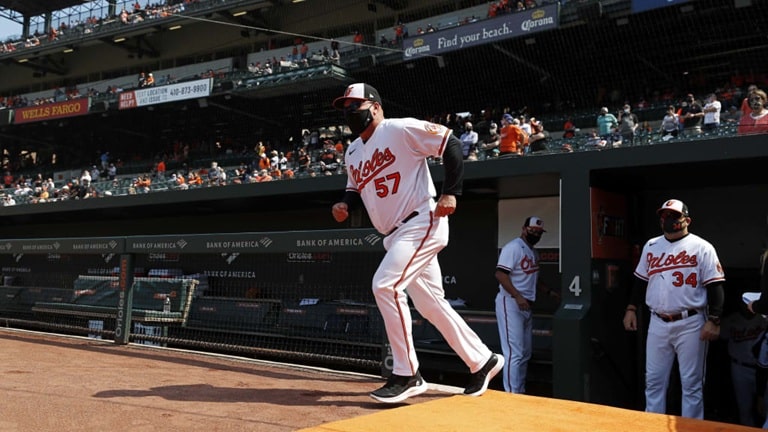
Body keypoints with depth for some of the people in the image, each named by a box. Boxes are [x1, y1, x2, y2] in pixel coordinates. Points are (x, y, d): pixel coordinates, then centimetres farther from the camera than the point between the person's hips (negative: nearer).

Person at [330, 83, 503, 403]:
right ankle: (482, 361, 25)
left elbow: (452, 145, -11)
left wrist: (451, 193, -18)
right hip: (396, 235, 9)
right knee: (430, 303, 10)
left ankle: (407, 375, -11)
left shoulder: (400, 129, -9)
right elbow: (356, 189, 24)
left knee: (385, 285, -21)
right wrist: (345, 205, 2)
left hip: (422, 223, -9)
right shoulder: (352, 153, 15)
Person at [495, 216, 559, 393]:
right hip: (510, 303, -10)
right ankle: (512, 395, -10)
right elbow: (500, 274, -21)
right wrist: (517, 296, -29)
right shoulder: (513, 247, -12)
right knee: (515, 352, -13)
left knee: (526, 352, 13)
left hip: (526, 306, 10)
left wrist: (548, 291, 18)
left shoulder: (533, 252, 17)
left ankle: (520, 392, 22)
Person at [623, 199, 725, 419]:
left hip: (690, 324, -5)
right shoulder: (651, 246, 11)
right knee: (653, 380, 10)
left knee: (692, 383, 2)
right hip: (658, 323, 5)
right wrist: (631, 308, 10)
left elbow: (715, 286, -7)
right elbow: (641, 280, 18)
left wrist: (713, 320, -16)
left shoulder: (702, 247, -4)